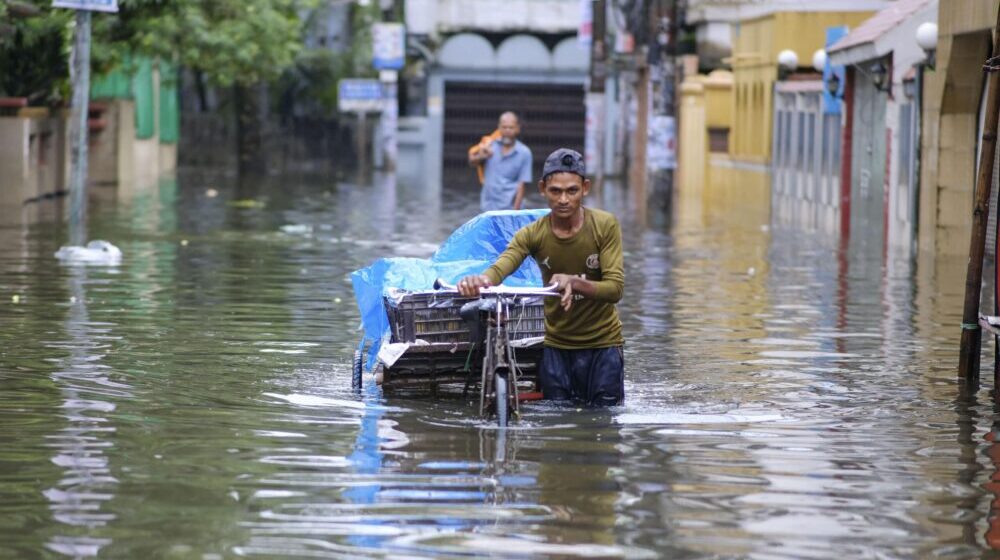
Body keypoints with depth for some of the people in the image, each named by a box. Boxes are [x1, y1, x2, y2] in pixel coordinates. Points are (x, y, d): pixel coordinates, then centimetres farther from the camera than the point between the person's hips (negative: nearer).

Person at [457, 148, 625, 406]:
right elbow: (500, 267, -27)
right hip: (556, 344, 2)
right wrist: (481, 280, -52)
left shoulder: (605, 226, -13)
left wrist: (575, 283, -38)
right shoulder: (532, 234, -9)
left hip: (602, 344, -2)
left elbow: (615, 288, -19)